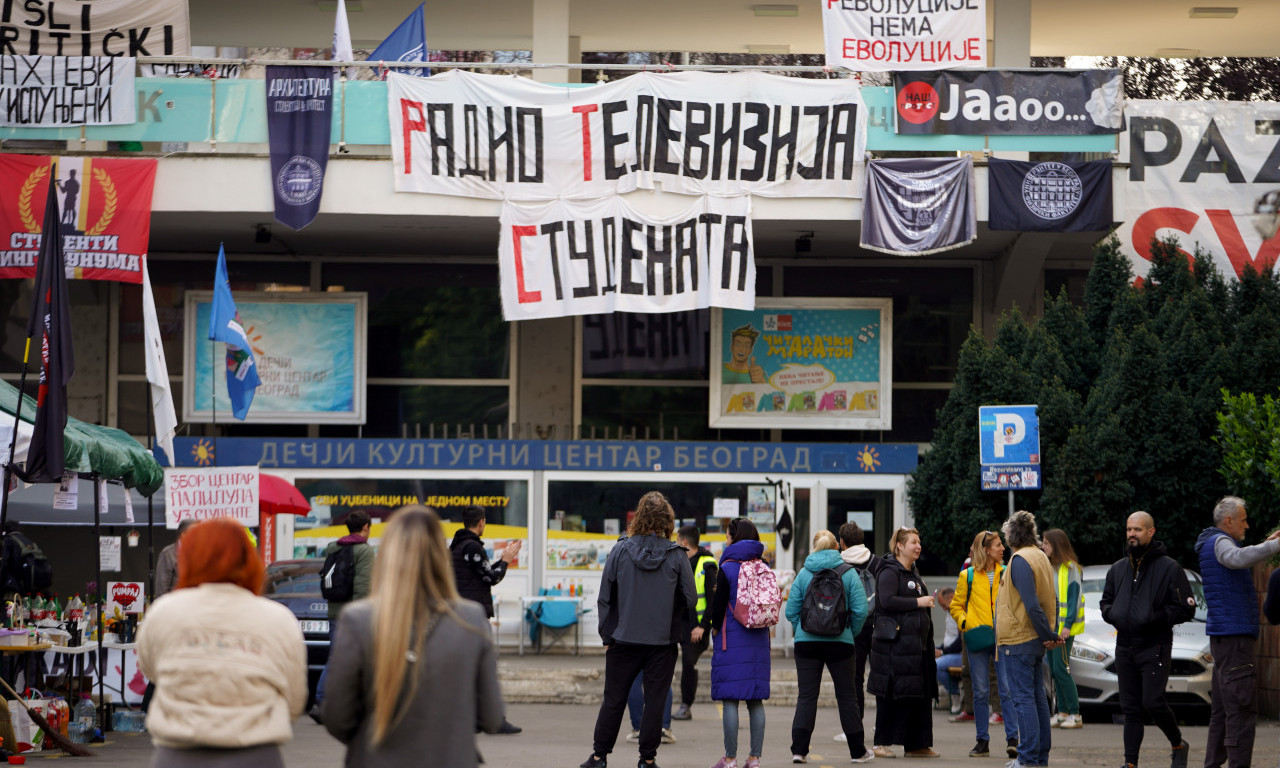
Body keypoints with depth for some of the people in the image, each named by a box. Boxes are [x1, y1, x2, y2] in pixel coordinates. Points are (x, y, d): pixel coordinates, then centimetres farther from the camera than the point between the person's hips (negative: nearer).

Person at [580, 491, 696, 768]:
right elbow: (690, 599, -2)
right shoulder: (677, 555, -6)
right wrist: (682, 631, 12)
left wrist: (607, 635, 9)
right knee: (655, 700, 6)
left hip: (624, 639, 1)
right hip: (663, 641, -1)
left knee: (613, 699, 9)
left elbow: (605, 597, 0)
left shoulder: (620, 551, -3)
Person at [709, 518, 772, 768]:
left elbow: (718, 605, -7)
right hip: (759, 640, 5)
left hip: (732, 640, -5)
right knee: (755, 700, 8)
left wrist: (716, 628, 10)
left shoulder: (728, 568, -8)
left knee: (730, 700, -2)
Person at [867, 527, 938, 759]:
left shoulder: (913, 574, 21)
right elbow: (887, 601, -22)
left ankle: (915, 744, 13)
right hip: (894, 643, -9)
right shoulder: (889, 572, -8)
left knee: (919, 694, 8)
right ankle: (880, 744, -2)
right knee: (891, 695, -7)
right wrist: (918, 602, -18)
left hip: (918, 643, 9)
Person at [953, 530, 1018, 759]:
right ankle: (982, 741, 10)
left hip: (1003, 637, 0)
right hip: (978, 639, 0)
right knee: (981, 692, 3)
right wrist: (963, 622, -3)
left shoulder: (1007, 573, 7)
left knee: (1007, 689, -9)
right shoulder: (967, 576, 4)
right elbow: (956, 605, 13)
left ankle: (1012, 738, -8)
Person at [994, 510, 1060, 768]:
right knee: (1037, 697, 13)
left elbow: (1031, 604, -22)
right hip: (1035, 640, 9)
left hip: (1018, 641, -9)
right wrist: (1051, 632, 9)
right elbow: (1051, 600, 14)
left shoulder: (1020, 560, -17)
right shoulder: (1041, 556, 13)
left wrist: (1048, 635, -15)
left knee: (1022, 698, -6)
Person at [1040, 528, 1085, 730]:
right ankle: (1062, 713, 12)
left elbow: (1075, 597, -12)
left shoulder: (1070, 568, -8)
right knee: (1054, 670, 7)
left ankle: (1075, 715, -6)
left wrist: (1068, 625, -18)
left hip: (1064, 626, -8)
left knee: (1061, 669, -11)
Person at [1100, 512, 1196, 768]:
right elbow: (1106, 601, 24)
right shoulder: (1118, 568, 15)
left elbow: (1186, 609, -5)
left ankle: (1178, 745, 11)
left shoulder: (1169, 567, -3)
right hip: (1124, 648, 5)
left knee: (1152, 702, -13)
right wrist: (1111, 613, 1)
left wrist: (1156, 617, -18)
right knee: (1130, 708, 5)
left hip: (1155, 648, -5)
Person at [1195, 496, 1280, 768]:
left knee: (1221, 710, 12)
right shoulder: (1219, 542, -11)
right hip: (1233, 635, -11)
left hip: (1223, 636, 11)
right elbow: (1238, 558, -34)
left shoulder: (1215, 543, 21)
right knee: (1241, 709, -13)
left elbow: (1240, 563, 39)